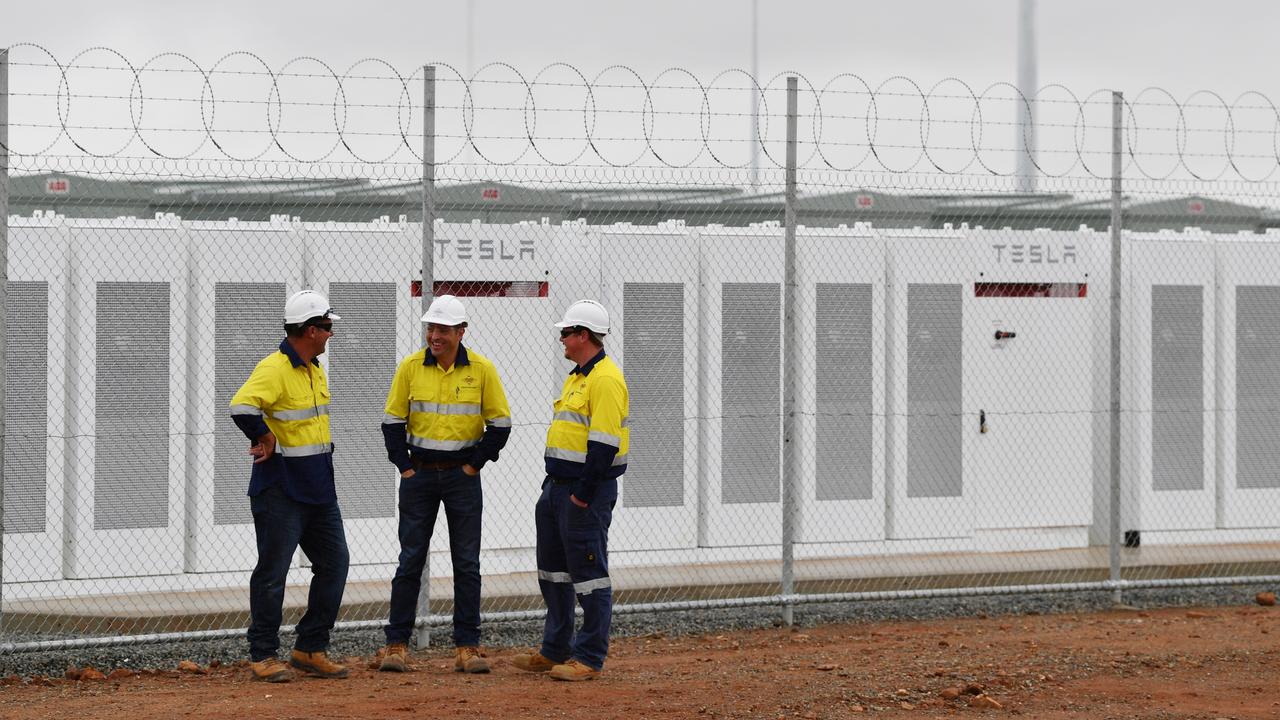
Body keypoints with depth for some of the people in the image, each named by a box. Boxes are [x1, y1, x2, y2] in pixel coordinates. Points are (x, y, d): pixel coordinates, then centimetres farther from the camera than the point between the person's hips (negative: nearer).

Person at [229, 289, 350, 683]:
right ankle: (263, 655, 7)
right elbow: (242, 407, -34)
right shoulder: (274, 369, -18)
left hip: (318, 488, 9)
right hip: (280, 490, -9)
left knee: (334, 563, 9)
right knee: (273, 572, -2)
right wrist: (266, 439, -18)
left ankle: (310, 649, 17)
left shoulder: (315, 370, 12)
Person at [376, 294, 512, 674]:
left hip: (462, 475, 0)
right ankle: (396, 644, 7)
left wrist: (475, 464, -3)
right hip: (419, 474, 0)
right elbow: (393, 422, 4)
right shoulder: (410, 367, -1)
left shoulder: (482, 369, -3)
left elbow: (500, 423, 1)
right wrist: (405, 467, -2)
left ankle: (467, 646, 6)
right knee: (410, 560, 2)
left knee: (467, 563, 2)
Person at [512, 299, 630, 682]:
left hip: (587, 490, -11)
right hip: (558, 485, 11)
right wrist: (554, 481, 19)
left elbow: (604, 442, -22)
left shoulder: (605, 379, -17)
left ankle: (590, 658, 0)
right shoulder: (576, 376, 17)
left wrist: (583, 493, -22)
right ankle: (555, 650, 26)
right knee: (553, 568, 16)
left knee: (589, 574, -5)